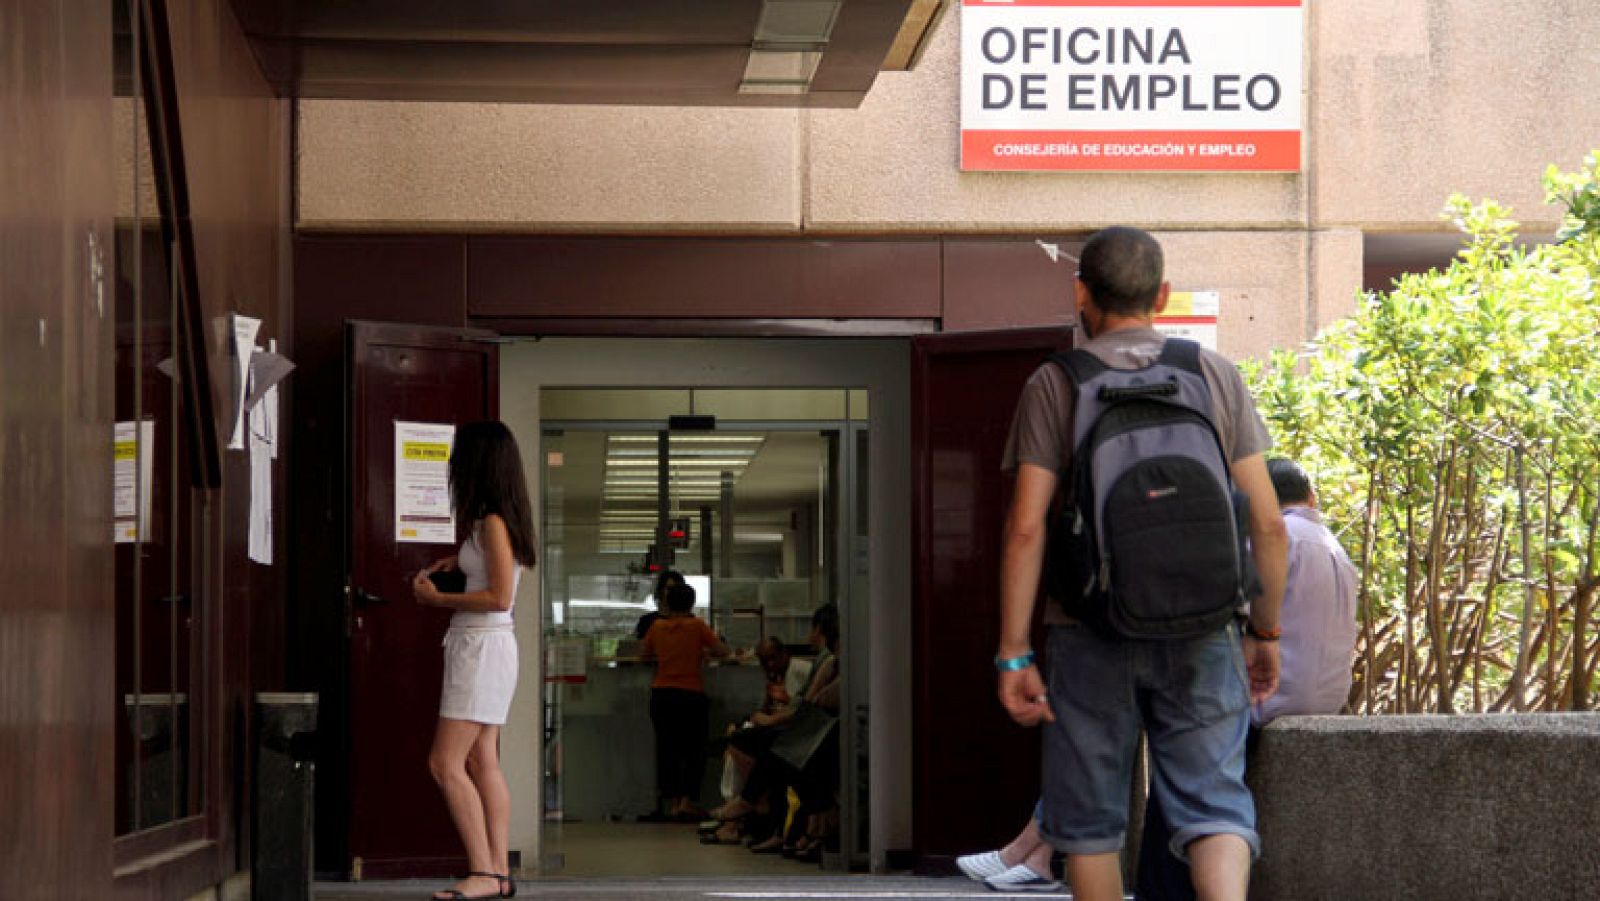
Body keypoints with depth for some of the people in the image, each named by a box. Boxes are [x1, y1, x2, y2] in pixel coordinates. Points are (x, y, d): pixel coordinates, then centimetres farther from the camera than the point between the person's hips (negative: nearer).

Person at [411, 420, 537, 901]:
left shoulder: (492, 522, -15)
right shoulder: (497, 520, 13)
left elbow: (500, 597, -20)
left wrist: (437, 598, -12)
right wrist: (459, 563, 16)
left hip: (482, 645, -10)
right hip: (484, 645, 10)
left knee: (445, 762, -12)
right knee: (482, 763, 9)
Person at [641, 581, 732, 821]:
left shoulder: (658, 626, 2)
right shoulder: (697, 626, -6)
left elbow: (645, 654, 16)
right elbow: (723, 651, -3)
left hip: (661, 694, 3)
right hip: (691, 694, -3)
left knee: (667, 748, 10)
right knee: (694, 749, 6)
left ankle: (672, 803, 10)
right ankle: (686, 801, -4)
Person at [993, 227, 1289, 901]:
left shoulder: (1054, 386, -1)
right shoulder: (1218, 377, 5)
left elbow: (1026, 528, -8)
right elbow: (1267, 524, 3)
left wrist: (1013, 656, -6)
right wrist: (1265, 632, 13)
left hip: (1093, 638, -1)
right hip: (1200, 633, 1)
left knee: (1088, 818, 11)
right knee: (1213, 803, -1)